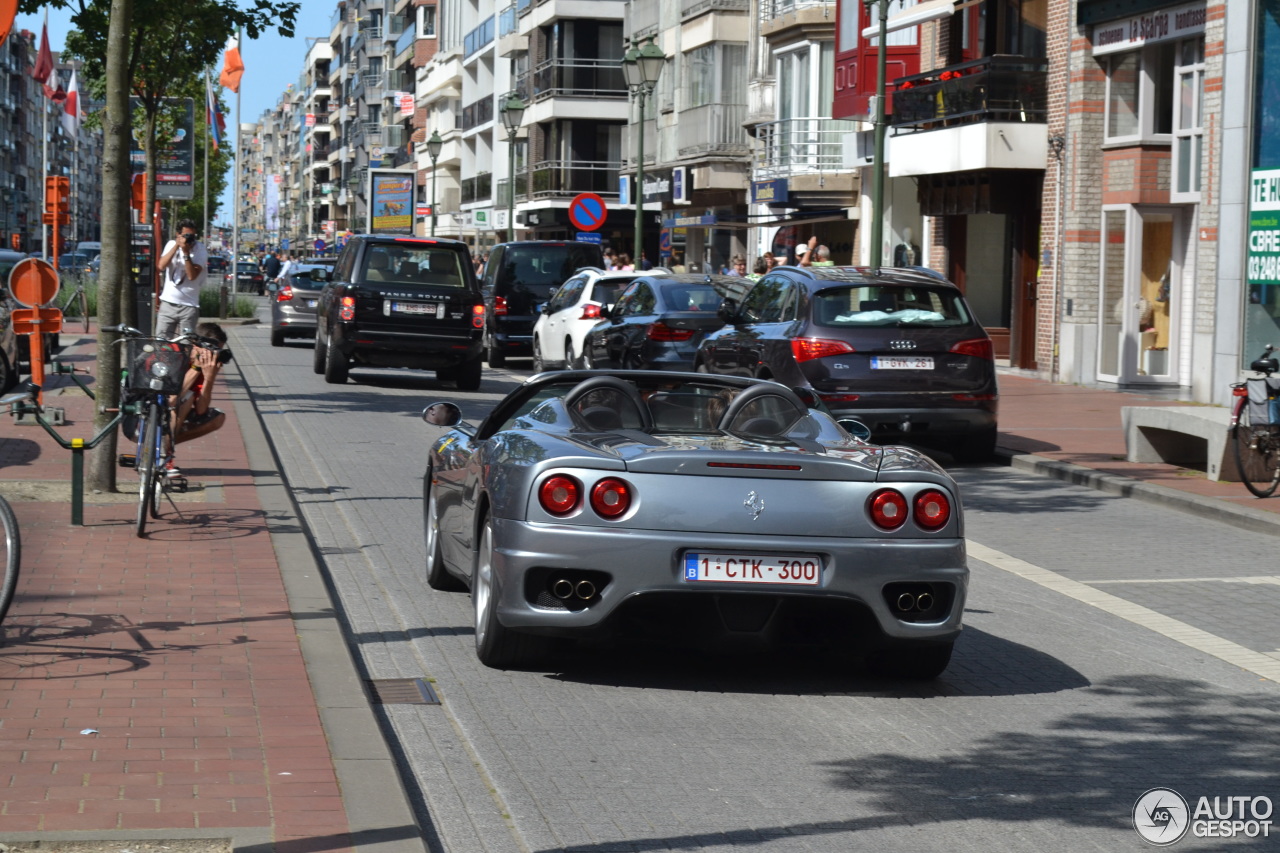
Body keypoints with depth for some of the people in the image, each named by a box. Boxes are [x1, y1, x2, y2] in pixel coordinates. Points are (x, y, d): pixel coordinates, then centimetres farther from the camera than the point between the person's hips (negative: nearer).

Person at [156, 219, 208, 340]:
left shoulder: (200, 249, -6)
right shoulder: (171, 244, 4)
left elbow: (192, 275, -16)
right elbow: (162, 265, -11)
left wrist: (186, 252, -21)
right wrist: (177, 246, -15)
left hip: (188, 306, -2)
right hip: (168, 303, 2)